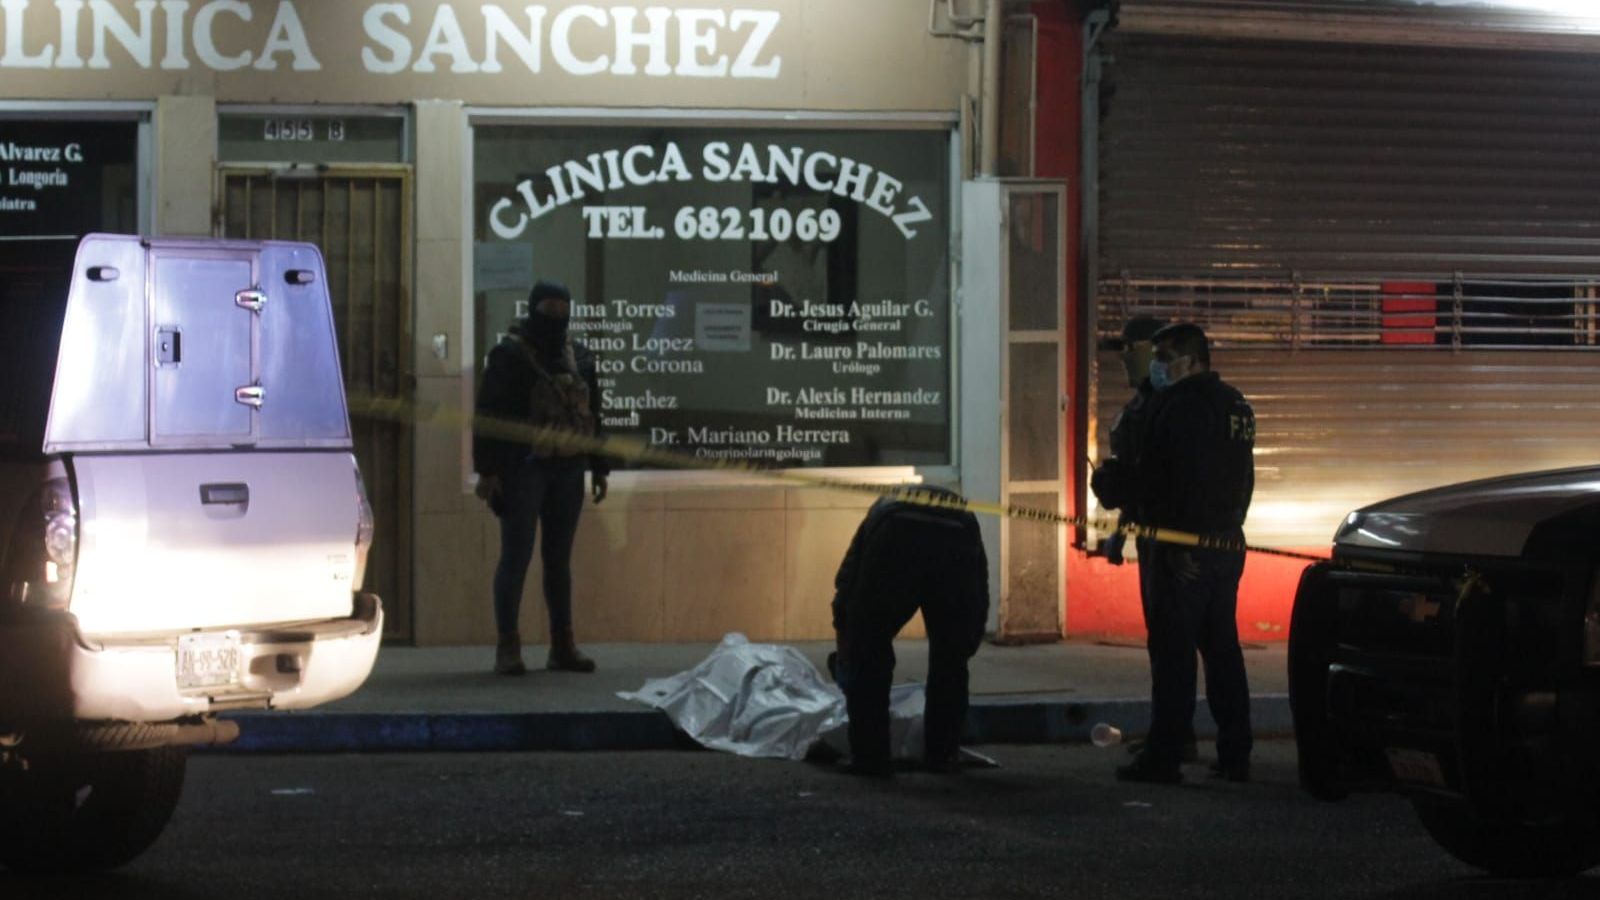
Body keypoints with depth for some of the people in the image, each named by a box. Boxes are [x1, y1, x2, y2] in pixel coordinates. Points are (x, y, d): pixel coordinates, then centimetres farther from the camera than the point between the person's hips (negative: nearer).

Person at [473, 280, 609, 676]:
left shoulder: (579, 357, 12)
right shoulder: (509, 355, -5)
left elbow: (592, 414, 18)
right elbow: (488, 413, -8)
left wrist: (599, 468, 16)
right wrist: (487, 470, -13)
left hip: (567, 470, 5)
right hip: (522, 469, -5)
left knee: (559, 559, 9)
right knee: (516, 557, -3)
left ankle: (563, 646, 14)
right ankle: (507, 647, 0)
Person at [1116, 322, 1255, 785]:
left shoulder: (1180, 404, -14)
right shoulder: (1235, 405, 16)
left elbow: (1184, 480, -22)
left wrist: (1177, 544, -22)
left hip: (1181, 549, -9)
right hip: (1227, 544, 9)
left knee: (1173, 652, -6)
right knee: (1222, 648, 12)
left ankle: (1163, 755, -4)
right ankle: (1235, 755, 15)